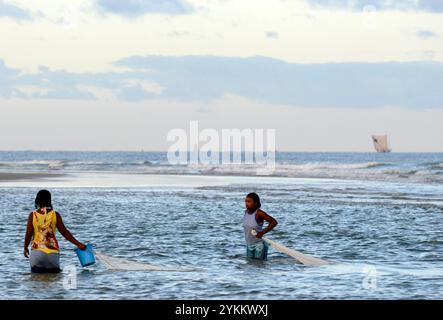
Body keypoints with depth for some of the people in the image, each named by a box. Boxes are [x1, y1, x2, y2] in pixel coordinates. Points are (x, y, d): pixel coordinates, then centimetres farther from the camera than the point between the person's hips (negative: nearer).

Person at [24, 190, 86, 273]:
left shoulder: (33, 215, -1)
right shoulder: (55, 215, 0)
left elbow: (28, 234, -1)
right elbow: (65, 232, 1)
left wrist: (25, 248, 15)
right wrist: (78, 244, 8)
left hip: (37, 251, 0)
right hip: (52, 253, 0)